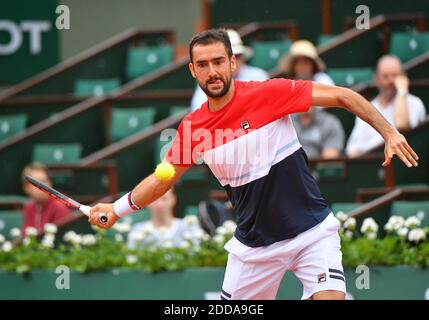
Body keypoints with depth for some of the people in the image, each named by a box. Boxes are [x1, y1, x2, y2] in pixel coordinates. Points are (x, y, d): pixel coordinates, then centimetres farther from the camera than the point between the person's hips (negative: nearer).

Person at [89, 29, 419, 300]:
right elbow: (163, 178, 13)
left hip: (312, 232, -4)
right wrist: (118, 208, 3)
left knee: (330, 296, -24)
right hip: (254, 247, 4)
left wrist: (389, 132, -19)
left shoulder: (269, 93, -14)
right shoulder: (192, 128, -3)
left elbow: (342, 96, -12)